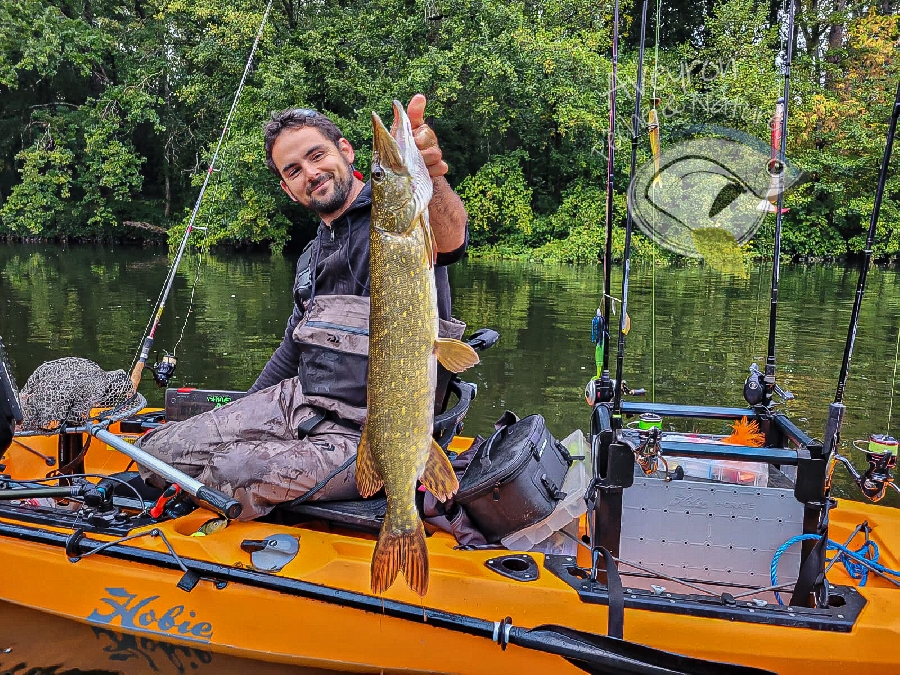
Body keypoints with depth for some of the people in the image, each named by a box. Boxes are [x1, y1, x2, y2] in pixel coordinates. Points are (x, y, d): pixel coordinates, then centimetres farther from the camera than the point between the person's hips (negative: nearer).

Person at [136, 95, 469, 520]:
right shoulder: (313, 257, 16)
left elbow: (449, 241, -36)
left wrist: (430, 179, -58)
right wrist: (237, 419, 22)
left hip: (361, 436, -7)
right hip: (296, 404, 8)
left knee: (233, 477, -27)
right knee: (157, 452, -1)